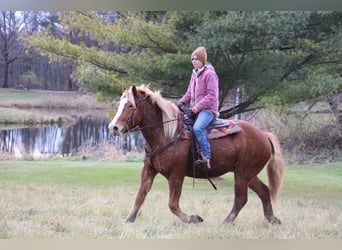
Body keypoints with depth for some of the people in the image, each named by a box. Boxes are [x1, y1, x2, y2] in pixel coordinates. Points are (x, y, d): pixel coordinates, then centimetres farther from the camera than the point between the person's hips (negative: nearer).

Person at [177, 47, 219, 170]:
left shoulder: (209, 74, -10)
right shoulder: (194, 73, 16)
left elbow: (211, 95, -16)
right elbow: (189, 93, 23)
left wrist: (198, 106, -20)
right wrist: (181, 102, 5)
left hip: (208, 109, -9)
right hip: (195, 109, 9)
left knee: (197, 128, -32)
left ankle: (206, 158, -31)